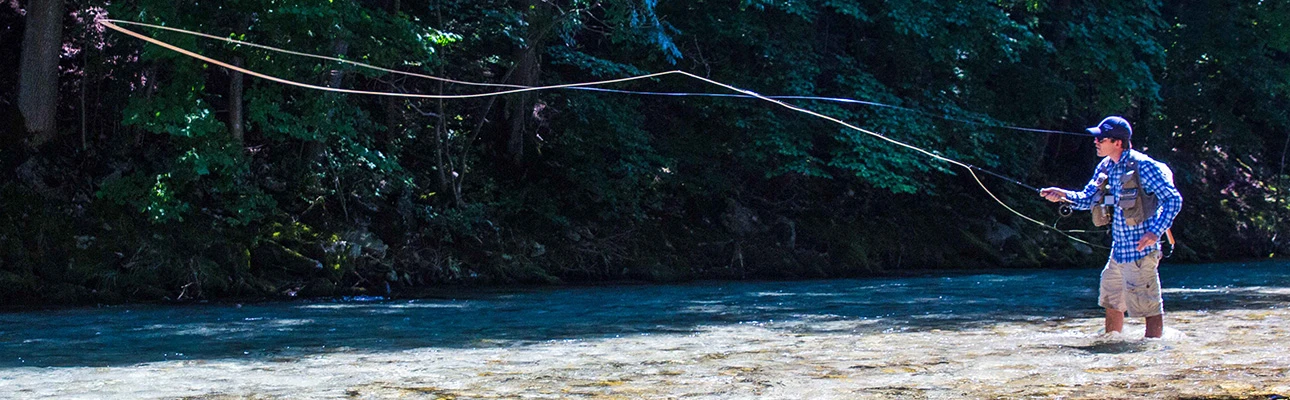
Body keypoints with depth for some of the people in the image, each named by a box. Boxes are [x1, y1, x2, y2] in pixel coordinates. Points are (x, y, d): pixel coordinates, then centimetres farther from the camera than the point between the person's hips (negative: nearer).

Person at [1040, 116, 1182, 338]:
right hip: (1118, 250, 9)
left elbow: (1173, 199, -15)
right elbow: (1086, 199, 12)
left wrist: (1156, 231, -25)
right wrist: (1064, 196, -8)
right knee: (1111, 303, 18)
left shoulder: (1144, 167, -15)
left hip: (1141, 250, -9)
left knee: (1149, 307, -3)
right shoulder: (1105, 167, 9)